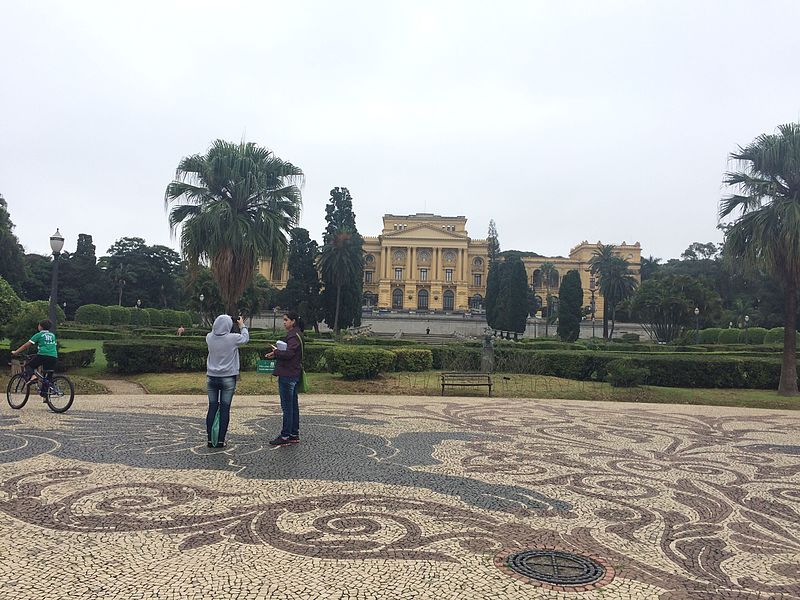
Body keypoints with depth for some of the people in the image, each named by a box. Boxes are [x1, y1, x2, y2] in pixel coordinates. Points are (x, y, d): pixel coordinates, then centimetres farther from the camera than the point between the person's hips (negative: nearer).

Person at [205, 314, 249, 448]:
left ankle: (210, 439, 11)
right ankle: (221, 440, 5)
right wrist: (242, 325, 21)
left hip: (211, 378, 3)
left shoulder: (209, 338, -5)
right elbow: (246, 337, 6)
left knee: (212, 408, 9)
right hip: (228, 378, -3)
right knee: (224, 409, 3)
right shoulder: (233, 338, -14)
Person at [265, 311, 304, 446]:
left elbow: (289, 353, -24)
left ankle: (285, 436, 0)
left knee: (287, 406, -5)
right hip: (293, 375, 10)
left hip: (288, 375, -10)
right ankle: (294, 434, 20)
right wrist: (276, 354, 5)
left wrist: (276, 352, -8)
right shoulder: (296, 334, 18)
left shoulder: (294, 336, -14)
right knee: (293, 405, 13)